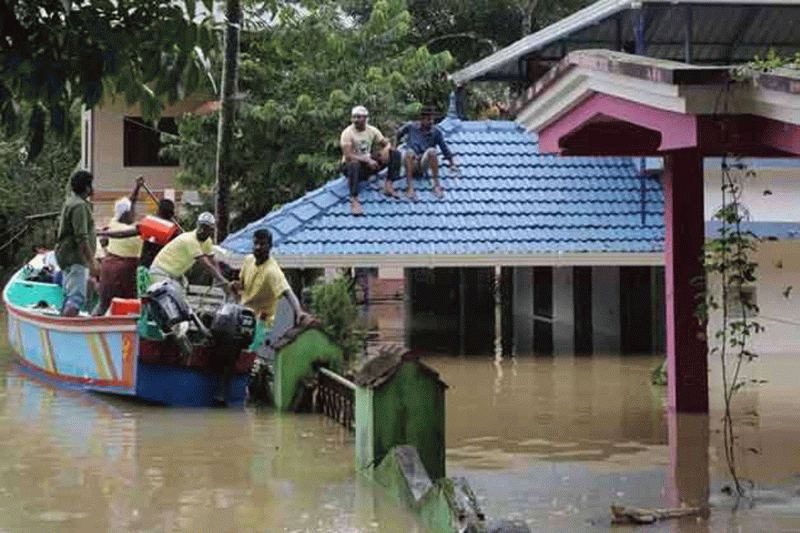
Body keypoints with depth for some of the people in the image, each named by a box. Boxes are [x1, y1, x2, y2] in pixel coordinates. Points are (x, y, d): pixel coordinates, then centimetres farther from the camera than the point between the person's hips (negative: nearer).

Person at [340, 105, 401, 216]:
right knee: (354, 165, -45)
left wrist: (385, 150, -16)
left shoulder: (372, 130, 2)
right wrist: (367, 161, -31)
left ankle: (389, 186, -12)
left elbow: (386, 144, 10)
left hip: (369, 164, 6)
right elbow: (348, 156, -25)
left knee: (395, 154, -5)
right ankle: (354, 200, -43)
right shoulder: (348, 133, -15)